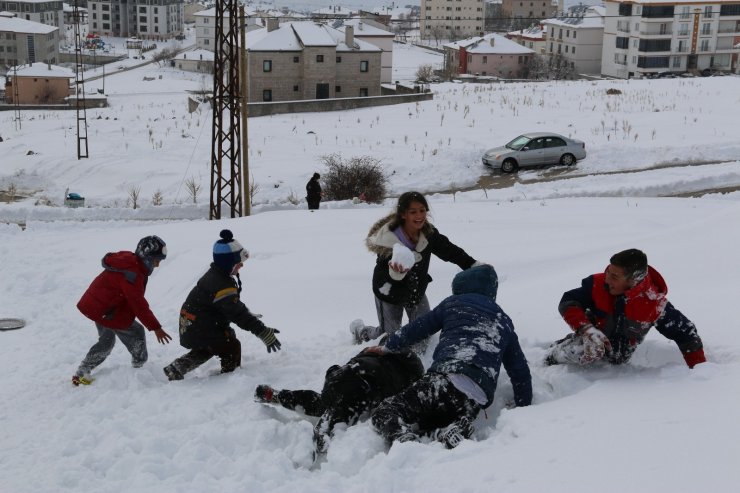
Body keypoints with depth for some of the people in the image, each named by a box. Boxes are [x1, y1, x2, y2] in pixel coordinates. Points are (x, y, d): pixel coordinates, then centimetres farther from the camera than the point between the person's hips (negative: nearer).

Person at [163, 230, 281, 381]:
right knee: (232, 348, -2)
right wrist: (264, 332, -29)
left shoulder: (214, 275, 5)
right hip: (199, 330, -10)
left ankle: (176, 369, 30)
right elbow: (238, 314, -29)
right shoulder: (223, 286, -27)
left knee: (206, 349, 30)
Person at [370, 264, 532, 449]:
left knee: (384, 413, -3)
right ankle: (452, 432, -18)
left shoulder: (454, 303, 19)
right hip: (476, 400, 5)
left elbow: (417, 328, 24)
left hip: (446, 379, -4)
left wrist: (389, 347, 39)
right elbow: (520, 371, 30)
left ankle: (407, 441, -36)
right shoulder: (505, 323, 31)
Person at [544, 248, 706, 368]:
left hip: (616, 362, 6)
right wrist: (587, 329, -32)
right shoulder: (598, 284, -21)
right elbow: (567, 302, -15)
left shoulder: (656, 305, -23)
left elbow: (686, 333, -12)